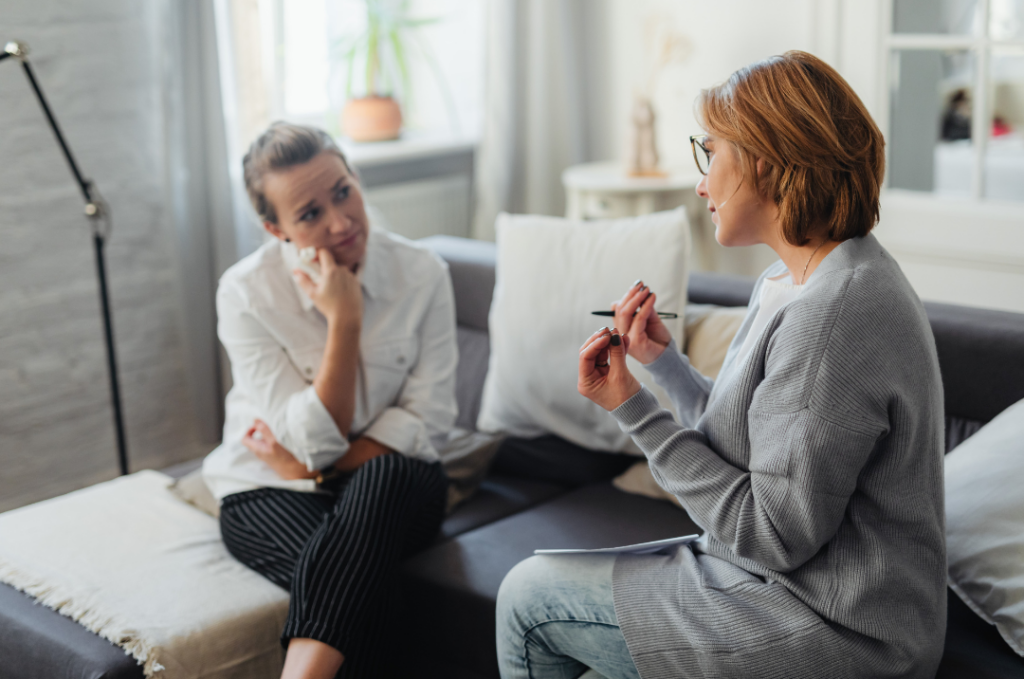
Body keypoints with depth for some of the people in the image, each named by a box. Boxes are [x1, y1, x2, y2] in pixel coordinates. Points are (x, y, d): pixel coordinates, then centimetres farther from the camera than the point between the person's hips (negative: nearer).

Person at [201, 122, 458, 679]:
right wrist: (345, 321, -25)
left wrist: (314, 467, -14)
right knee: (353, 574, -36)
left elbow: (427, 416, -6)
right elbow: (316, 441, -16)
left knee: (387, 477, -37)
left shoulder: (421, 274, -7)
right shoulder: (245, 293, -13)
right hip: (269, 494, -1)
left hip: (390, 486, 2)